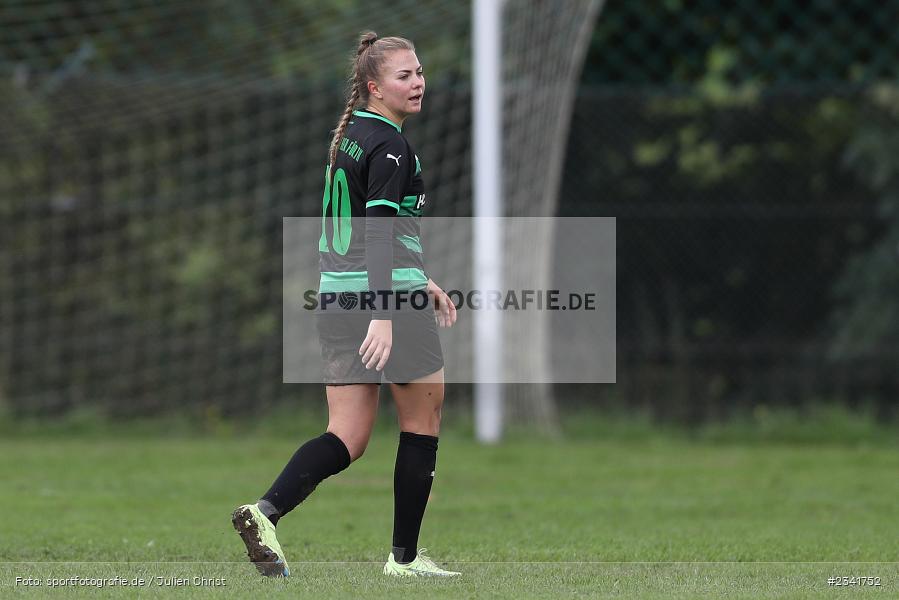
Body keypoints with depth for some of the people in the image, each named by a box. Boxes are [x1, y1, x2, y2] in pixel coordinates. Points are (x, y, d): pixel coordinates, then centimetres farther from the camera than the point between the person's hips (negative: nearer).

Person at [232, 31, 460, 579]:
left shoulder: (349, 135, 16)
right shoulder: (391, 147, -12)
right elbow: (380, 230, -22)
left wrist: (420, 281, 32)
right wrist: (383, 315, -29)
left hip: (335, 298, 8)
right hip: (390, 297, -8)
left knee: (348, 439, 5)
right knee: (423, 419, 10)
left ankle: (265, 512, -17)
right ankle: (405, 556, 14)